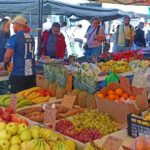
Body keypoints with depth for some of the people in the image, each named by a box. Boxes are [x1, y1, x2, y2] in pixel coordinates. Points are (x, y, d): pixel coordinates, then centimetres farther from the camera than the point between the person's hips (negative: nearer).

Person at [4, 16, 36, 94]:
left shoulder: (14, 38, -10)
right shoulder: (31, 38, 9)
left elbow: (8, 55, -17)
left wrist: (6, 62, 5)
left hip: (18, 74, -6)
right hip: (31, 73, 6)